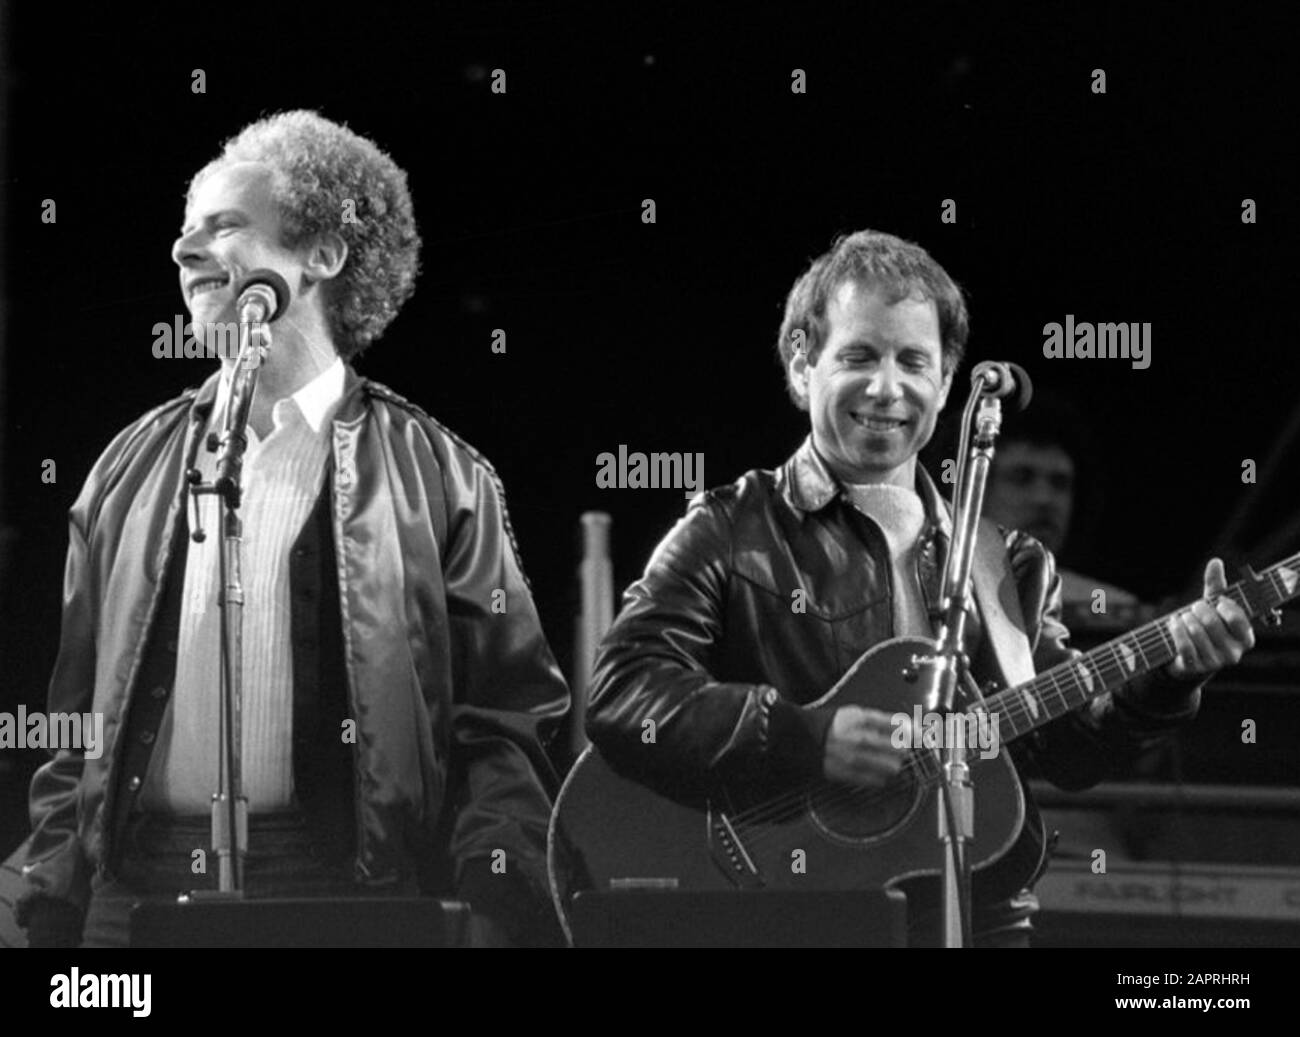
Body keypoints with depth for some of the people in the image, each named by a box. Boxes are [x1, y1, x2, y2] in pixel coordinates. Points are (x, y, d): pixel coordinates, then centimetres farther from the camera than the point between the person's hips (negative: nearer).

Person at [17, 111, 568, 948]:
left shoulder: (432, 473, 4)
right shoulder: (134, 469, 14)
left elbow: (505, 725, 1)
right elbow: (76, 716, 15)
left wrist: (499, 921, -10)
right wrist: (53, 911, 6)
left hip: (348, 900, -3)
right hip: (138, 898, 3)